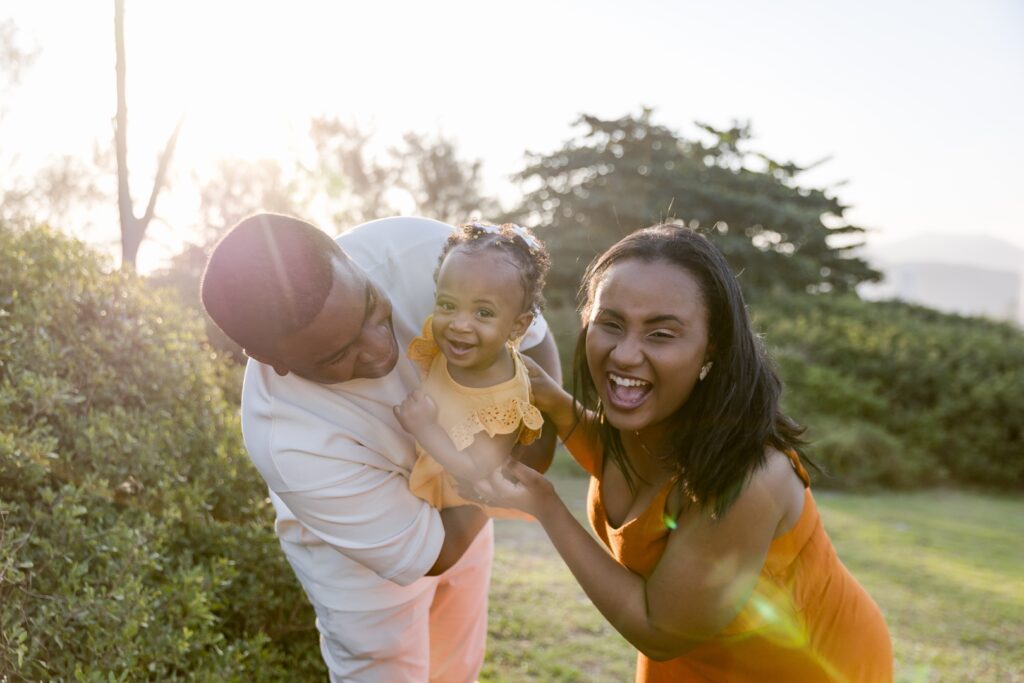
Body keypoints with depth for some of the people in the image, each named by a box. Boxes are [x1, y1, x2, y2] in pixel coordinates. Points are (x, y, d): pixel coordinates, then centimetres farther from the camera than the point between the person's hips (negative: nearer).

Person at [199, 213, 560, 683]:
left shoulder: (423, 250, -33)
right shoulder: (288, 442, -39)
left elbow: (532, 336, -16)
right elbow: (432, 555, -27)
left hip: (460, 499, 5)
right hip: (358, 544, -4)